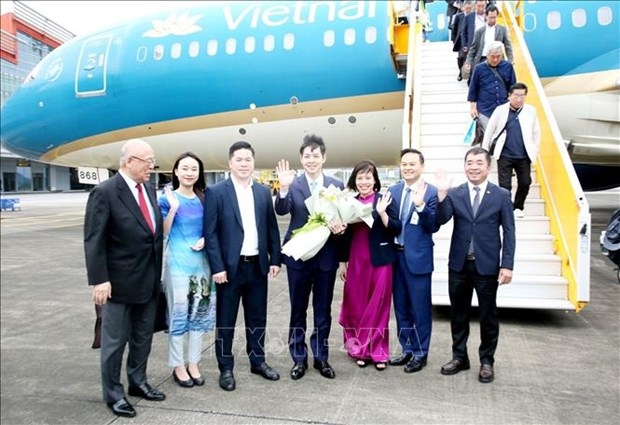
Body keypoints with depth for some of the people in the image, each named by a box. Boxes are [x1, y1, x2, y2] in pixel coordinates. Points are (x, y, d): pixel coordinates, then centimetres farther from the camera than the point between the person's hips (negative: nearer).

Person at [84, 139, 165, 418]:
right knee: (115, 341, 8)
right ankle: (113, 394, 25)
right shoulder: (105, 192, -14)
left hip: (149, 280, 7)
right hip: (120, 281, -7)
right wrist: (99, 280, -19)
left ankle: (137, 382, 36)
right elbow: (94, 240, -16)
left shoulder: (149, 189, 7)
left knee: (143, 337, 19)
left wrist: (157, 271, 10)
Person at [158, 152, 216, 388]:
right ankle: (177, 365, 16)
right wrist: (173, 208, -20)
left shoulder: (203, 198, 6)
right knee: (179, 312, 0)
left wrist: (205, 239, -7)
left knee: (199, 312, 9)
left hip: (201, 260, 4)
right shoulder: (168, 198, -5)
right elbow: (162, 233, -8)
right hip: (177, 262, -4)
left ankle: (193, 363, 22)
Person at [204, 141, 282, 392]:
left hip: (258, 265, 4)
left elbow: (272, 228, 10)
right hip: (230, 266, -4)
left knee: (257, 318, 15)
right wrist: (217, 267, -14)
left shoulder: (264, 192, 7)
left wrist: (275, 259, 5)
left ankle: (258, 361, 31)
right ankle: (226, 368, 22)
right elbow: (210, 233, -9)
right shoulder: (216, 192, -6)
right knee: (225, 321, 8)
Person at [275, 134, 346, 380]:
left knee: (323, 311, 12)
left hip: (326, 256, 1)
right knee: (298, 311, 11)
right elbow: (281, 211, -18)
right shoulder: (293, 184, -3)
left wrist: (341, 227, -17)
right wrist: (283, 188, -34)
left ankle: (321, 358, 28)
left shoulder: (337, 185, 3)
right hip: (298, 256, -1)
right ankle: (299, 358, 25)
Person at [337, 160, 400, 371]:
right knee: (356, 306, 9)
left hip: (379, 261, -3)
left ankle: (377, 350, 19)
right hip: (356, 261, 3)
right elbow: (345, 234, 11)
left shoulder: (385, 199, -4)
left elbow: (396, 229, -8)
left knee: (378, 306, 5)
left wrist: (382, 212, -22)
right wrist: (342, 262, 10)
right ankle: (360, 349, 24)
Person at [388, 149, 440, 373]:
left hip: (418, 257, -5)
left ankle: (420, 353, 21)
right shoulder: (393, 190, 8)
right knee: (401, 307, 15)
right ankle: (407, 350, 30)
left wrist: (421, 205, -27)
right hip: (395, 255, 5)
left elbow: (434, 226, -15)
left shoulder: (431, 192, -7)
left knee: (420, 308, 6)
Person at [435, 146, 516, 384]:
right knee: (458, 314, 12)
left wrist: (507, 265, -9)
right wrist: (441, 195, -25)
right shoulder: (454, 194, 2)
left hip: (487, 266, -2)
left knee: (488, 315, 9)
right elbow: (441, 220, -11)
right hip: (459, 264, 2)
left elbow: (509, 232, -2)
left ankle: (486, 361, 25)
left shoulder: (501, 195, 0)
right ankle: (459, 357, 28)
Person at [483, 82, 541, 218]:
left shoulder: (531, 110, 2)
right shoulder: (500, 110, -3)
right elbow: (489, 130, 3)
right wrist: (484, 150, 5)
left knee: (525, 183, 9)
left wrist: (535, 150, 9)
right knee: (504, 185, -2)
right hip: (505, 155, -2)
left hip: (524, 156, 2)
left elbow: (536, 132, 10)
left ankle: (518, 207, 31)